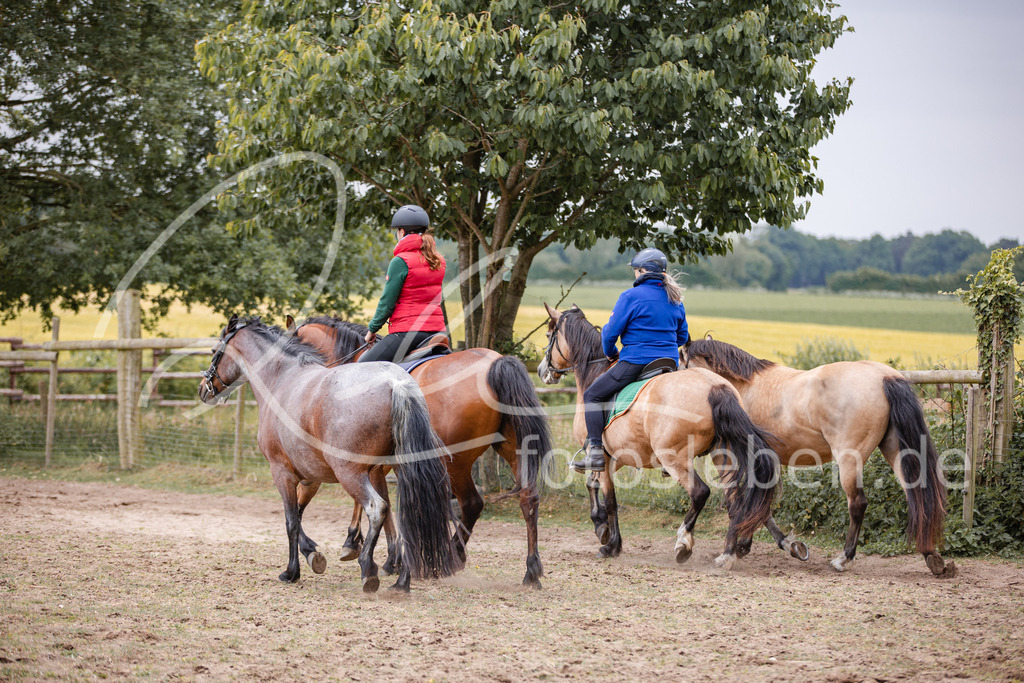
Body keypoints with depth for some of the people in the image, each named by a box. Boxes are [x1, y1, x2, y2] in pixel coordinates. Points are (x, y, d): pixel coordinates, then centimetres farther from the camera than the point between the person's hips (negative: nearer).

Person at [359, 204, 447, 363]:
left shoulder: (401, 262, -11)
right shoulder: (438, 261, 11)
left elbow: (387, 302, -9)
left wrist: (372, 329, 6)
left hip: (408, 331, -7)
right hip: (436, 329, 7)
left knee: (362, 367, -1)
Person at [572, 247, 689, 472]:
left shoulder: (631, 297, -10)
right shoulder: (675, 299, 10)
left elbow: (611, 332, -9)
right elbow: (682, 337, 17)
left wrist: (611, 353, 10)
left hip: (636, 362, -7)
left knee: (592, 395, 4)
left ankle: (595, 452, -8)